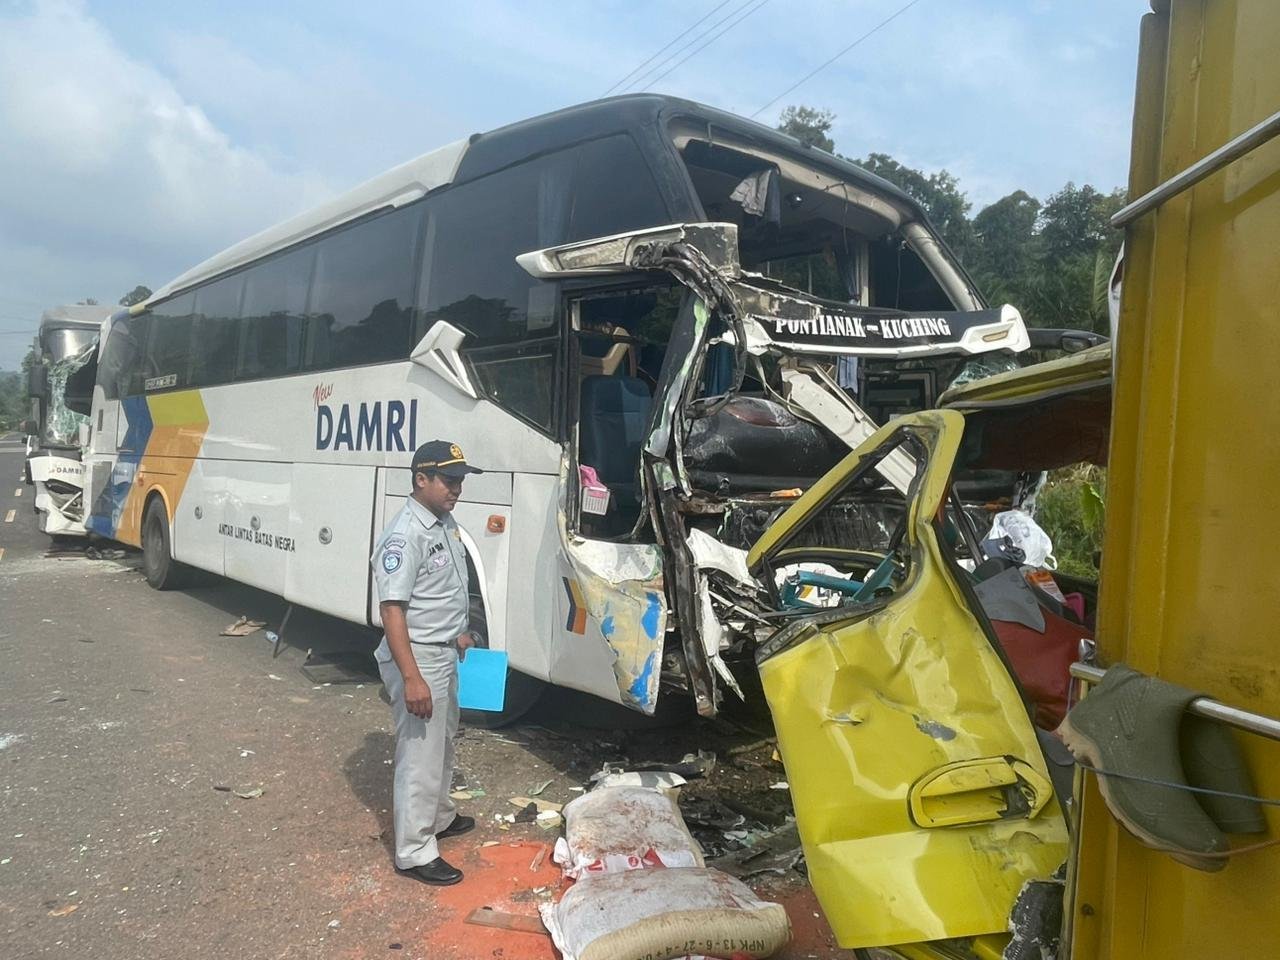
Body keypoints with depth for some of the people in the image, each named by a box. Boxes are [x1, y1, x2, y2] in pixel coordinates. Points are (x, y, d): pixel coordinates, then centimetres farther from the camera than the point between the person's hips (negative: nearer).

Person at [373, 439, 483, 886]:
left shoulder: (446, 522, 5)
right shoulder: (404, 535, -24)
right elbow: (392, 609, -26)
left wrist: (459, 633, 23)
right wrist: (411, 678, -28)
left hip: (445, 655, 10)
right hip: (417, 660, -10)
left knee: (442, 744, 24)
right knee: (419, 755, 0)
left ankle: (439, 816, 42)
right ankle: (414, 852, 13)